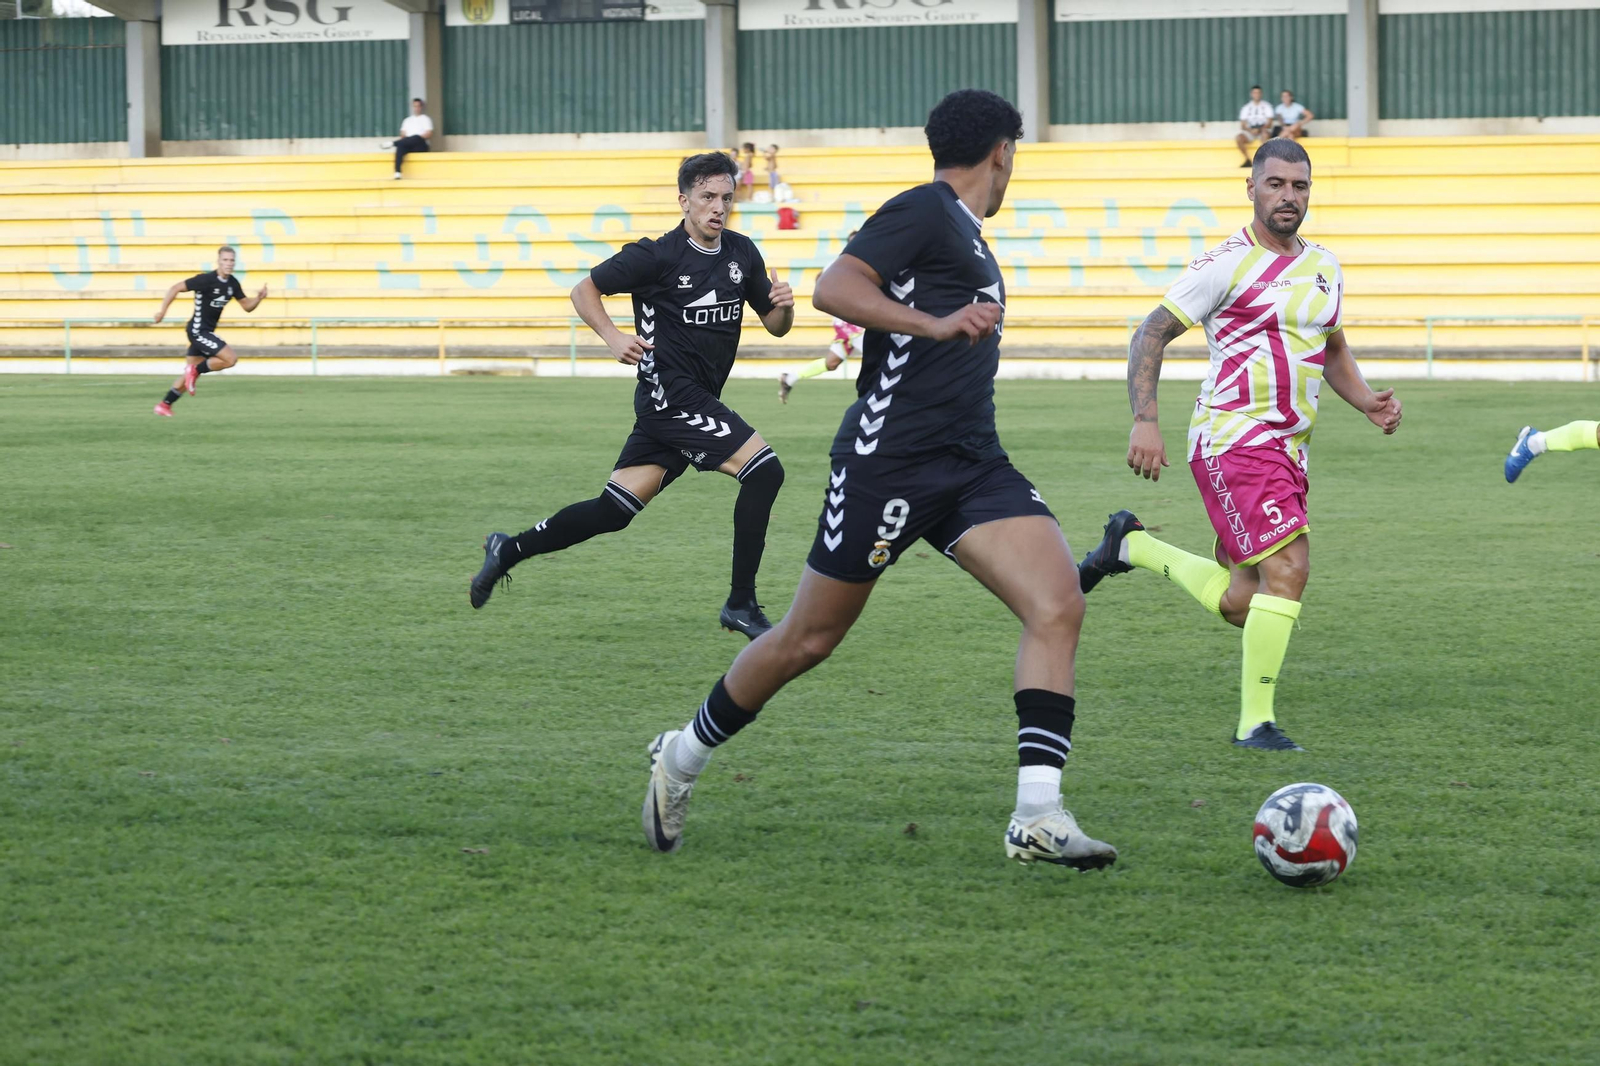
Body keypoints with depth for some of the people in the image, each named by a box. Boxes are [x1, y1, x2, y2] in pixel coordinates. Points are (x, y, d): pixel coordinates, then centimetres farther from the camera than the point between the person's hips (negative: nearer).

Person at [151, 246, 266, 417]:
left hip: (207, 332, 8)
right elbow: (176, 288, -14)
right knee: (231, 358, -18)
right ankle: (195, 371, -2)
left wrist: (259, 298, -9)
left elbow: (247, 305, 12)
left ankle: (164, 405, 25)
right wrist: (162, 311, -15)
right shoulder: (206, 280, -19)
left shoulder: (232, 283, 4)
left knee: (190, 375, 14)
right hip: (198, 331, -8)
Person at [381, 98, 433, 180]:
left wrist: (418, 138, -16)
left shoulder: (425, 119, 13)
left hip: (421, 146, -3)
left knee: (416, 138, -40)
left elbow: (429, 134, -1)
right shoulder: (407, 120, 25)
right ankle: (397, 172, -51)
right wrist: (404, 138, -8)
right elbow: (403, 134, 15)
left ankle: (392, 143, -44)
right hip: (408, 146, 3)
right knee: (400, 147, -35)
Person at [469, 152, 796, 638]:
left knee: (613, 511, 7)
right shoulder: (657, 256, -10)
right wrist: (614, 337, -18)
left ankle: (508, 551, 22)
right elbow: (584, 290, -2)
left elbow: (774, 325, 16)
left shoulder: (742, 253, 10)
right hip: (670, 393, -7)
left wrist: (783, 306, -7)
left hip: (695, 402, 8)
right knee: (764, 469, -18)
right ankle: (741, 604, -11)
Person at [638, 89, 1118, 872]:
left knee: (1058, 605, -14)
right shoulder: (926, 211, -7)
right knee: (808, 639, 4)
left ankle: (1038, 815, -20)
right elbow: (833, 289, -21)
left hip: (971, 466, 8)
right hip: (888, 458, -8)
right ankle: (683, 757, 27)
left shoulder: (959, 229, 20)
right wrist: (936, 324, -29)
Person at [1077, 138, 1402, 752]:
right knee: (1289, 565, -21)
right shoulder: (1228, 264, -9)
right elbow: (1151, 336, -7)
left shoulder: (1324, 267, 13)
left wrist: (1367, 402, 7)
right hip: (1233, 440, -8)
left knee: (1239, 604, 10)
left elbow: (1334, 351, 27)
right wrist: (1145, 421, -19)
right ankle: (1255, 722, -14)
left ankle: (1131, 547, 32)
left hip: (1288, 448, 8)